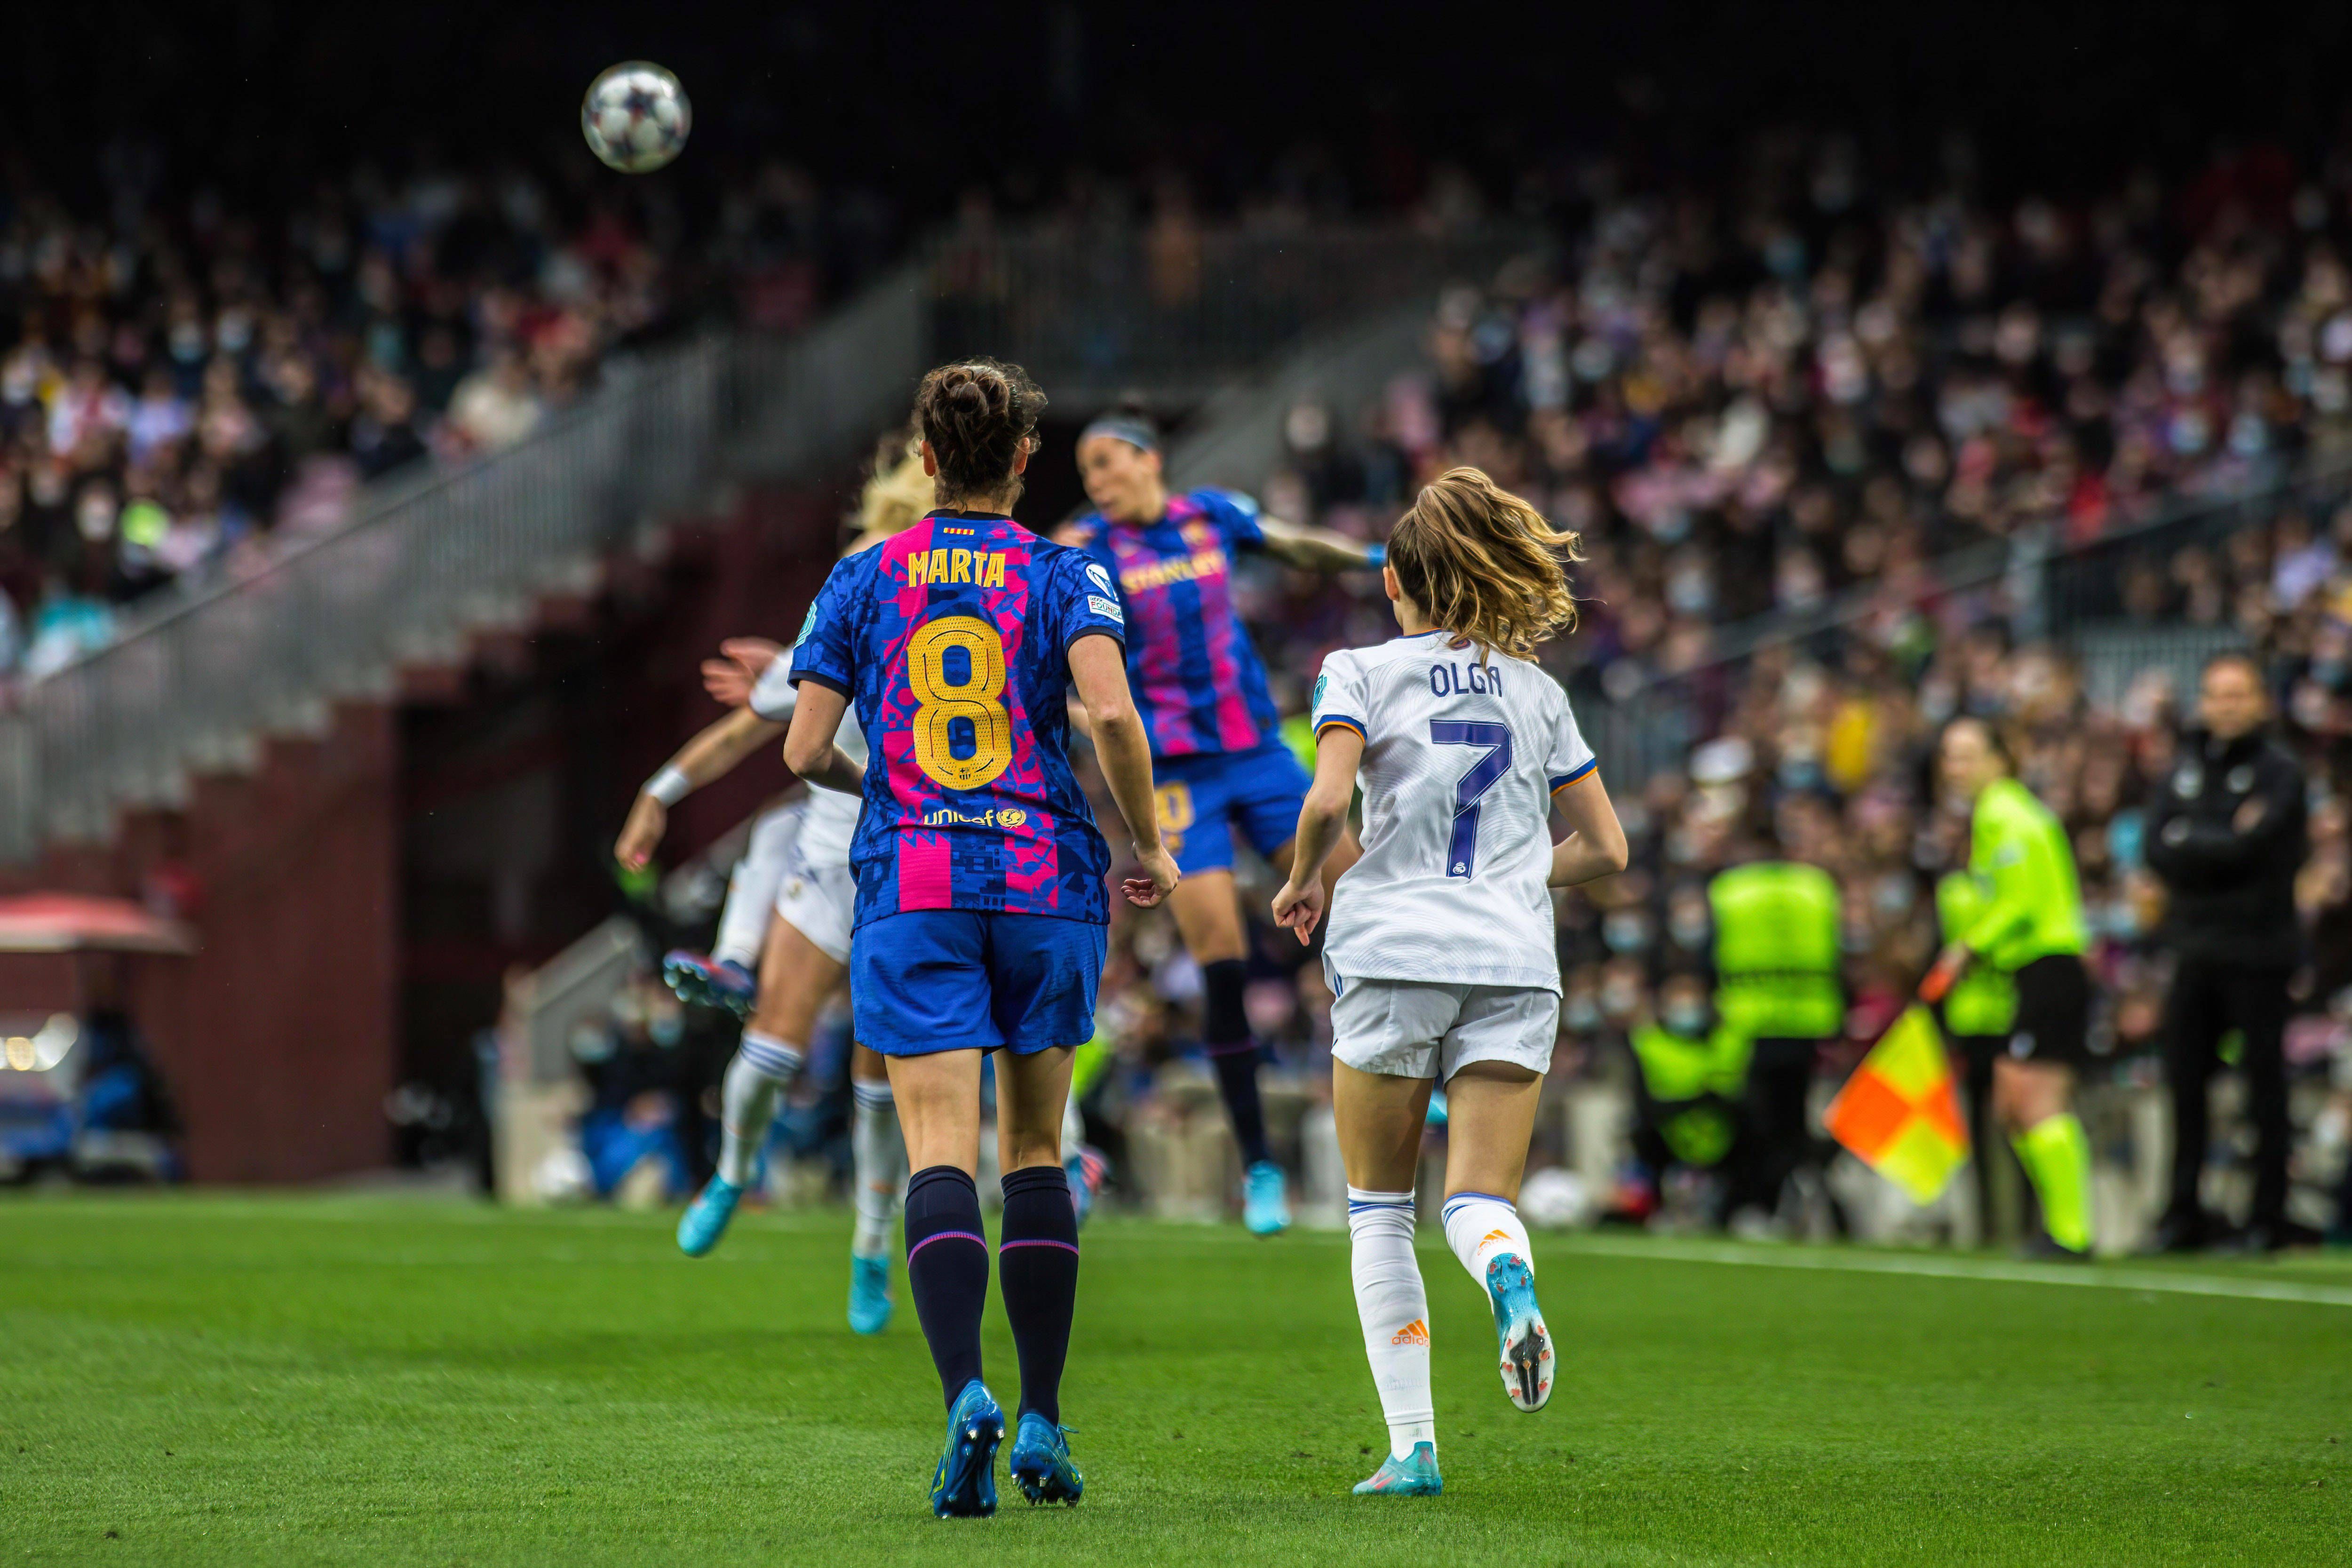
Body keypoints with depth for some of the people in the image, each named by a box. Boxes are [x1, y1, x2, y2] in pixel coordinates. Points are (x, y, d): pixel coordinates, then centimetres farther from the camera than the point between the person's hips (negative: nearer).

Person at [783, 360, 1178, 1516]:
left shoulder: (862, 581, 7)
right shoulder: (1061, 576, 3)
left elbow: (805, 749, 4)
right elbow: (1109, 707, -13)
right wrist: (1150, 845, 0)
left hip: (910, 888, 0)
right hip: (1045, 880, 0)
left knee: (941, 1158, -8)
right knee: (1034, 1152, 14)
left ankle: (965, 1394, -29)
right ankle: (1042, 1422, 12)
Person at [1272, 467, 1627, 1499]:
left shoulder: (1364, 673, 3)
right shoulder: (1538, 693, 15)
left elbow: (1328, 798, -13)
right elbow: (1604, 846, 16)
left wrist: (1303, 882, 6)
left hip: (1393, 953, -2)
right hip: (1514, 961, 2)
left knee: (1379, 1211, 10)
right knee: (1480, 1200, -1)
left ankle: (1413, 1447, 3)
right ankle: (1509, 1273, -39)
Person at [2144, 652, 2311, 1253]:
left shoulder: (2280, 771, -3)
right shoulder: (2186, 769, 12)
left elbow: (2249, 848, -16)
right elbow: (2158, 849, 1)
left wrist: (2188, 840, -6)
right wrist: (2223, 842, -10)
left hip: (2257, 949, -5)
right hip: (2196, 946, 5)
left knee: (2264, 1083, -3)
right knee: (2184, 1080, 4)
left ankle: (2269, 1217, 3)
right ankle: (2184, 1214, 11)